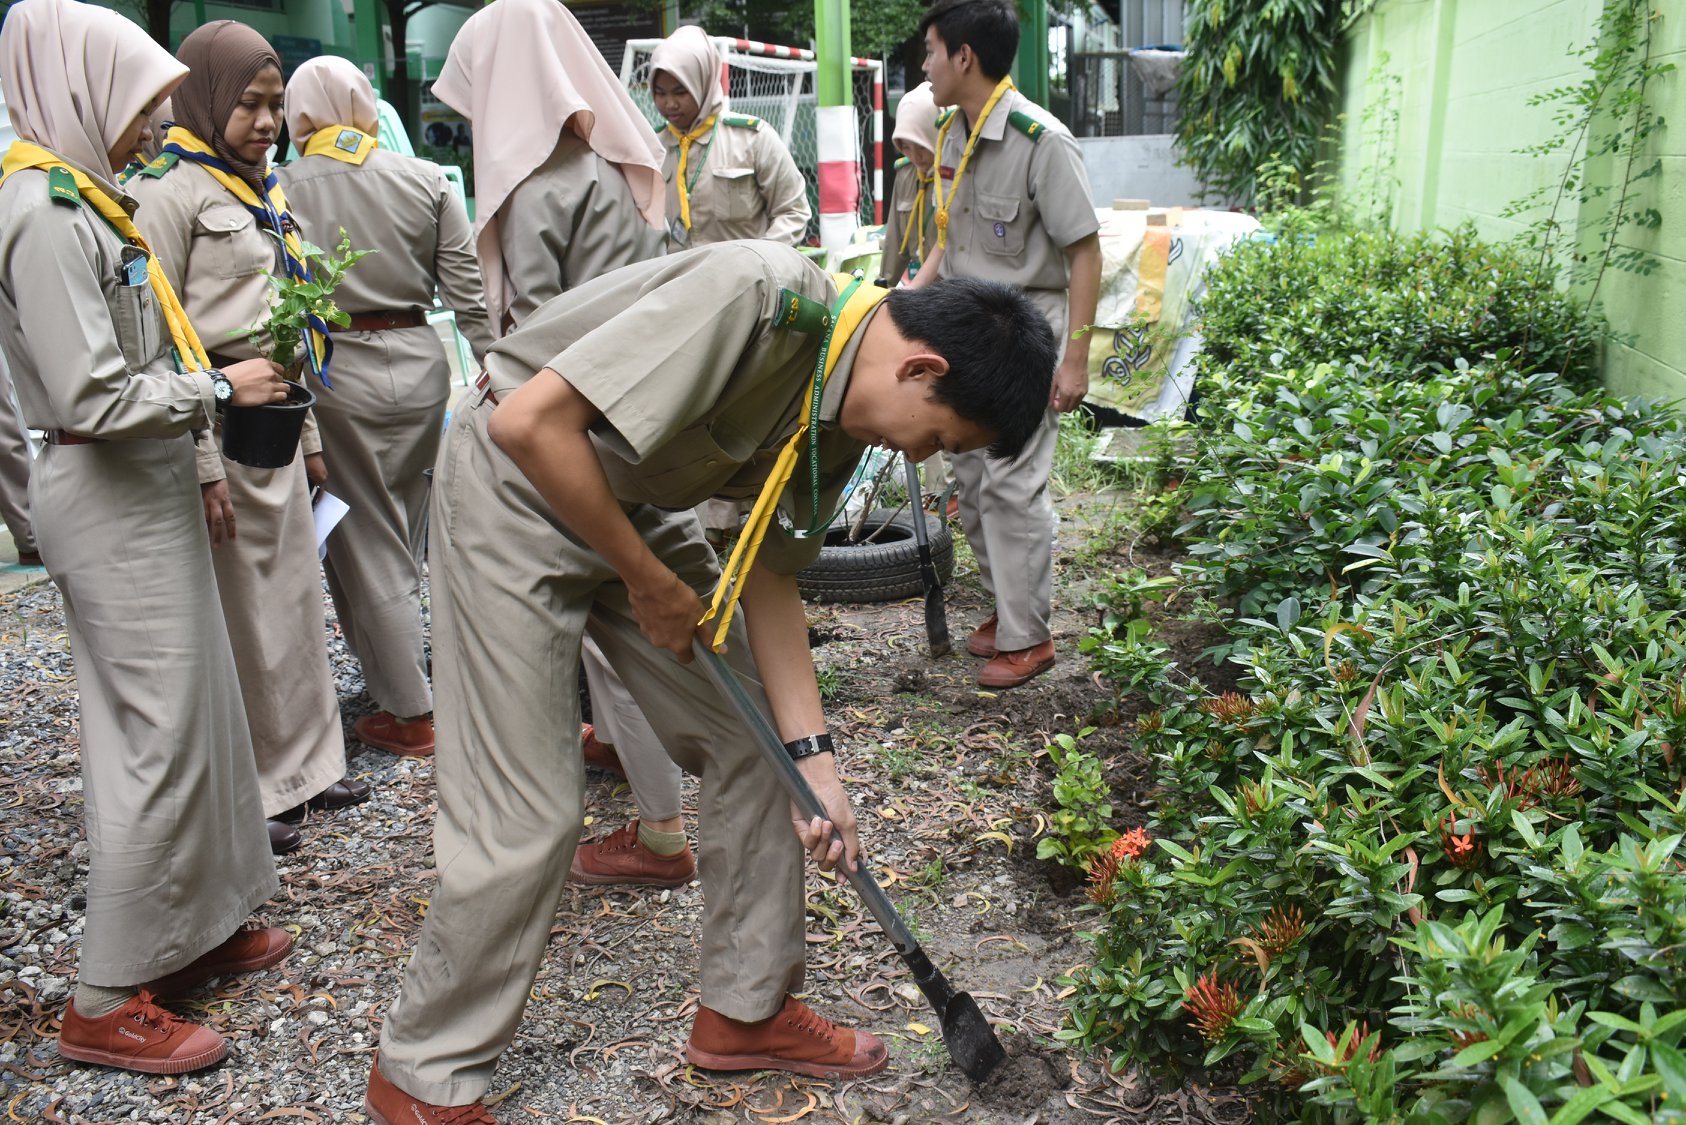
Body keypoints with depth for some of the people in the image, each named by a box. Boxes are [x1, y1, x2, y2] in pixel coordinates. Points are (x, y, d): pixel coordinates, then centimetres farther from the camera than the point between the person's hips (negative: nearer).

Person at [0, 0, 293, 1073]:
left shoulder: (86, 199, 12)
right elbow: (95, 398, -22)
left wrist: (194, 461, 15)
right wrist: (223, 386, -13)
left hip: (151, 484, 10)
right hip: (109, 498, -10)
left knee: (195, 707, 14)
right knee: (159, 733, -5)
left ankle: (191, 928, 28)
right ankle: (109, 1002, 7)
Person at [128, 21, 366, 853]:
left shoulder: (264, 190, 16)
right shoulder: (168, 190, -9)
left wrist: (309, 433, 19)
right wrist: (198, 463, -18)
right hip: (215, 426, -8)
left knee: (294, 592, 13)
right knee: (234, 611, 1)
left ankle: (303, 764, 27)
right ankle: (243, 795, 15)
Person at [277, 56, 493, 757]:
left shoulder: (279, 189, -6)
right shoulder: (425, 180, 2)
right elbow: (467, 291, 0)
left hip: (335, 375, -3)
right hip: (419, 364, 4)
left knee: (367, 544, 4)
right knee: (403, 536, 18)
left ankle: (410, 715, 9)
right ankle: (390, 671, 34)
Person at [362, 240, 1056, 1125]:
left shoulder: (845, 411, -3)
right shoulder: (759, 297, -31)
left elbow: (769, 572, 3)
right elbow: (530, 422, -33)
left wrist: (813, 761, -3)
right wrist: (651, 582, -21)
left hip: (632, 504, 9)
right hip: (516, 488, -8)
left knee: (756, 746, 7)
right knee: (525, 818, -8)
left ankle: (747, 1011, 25)